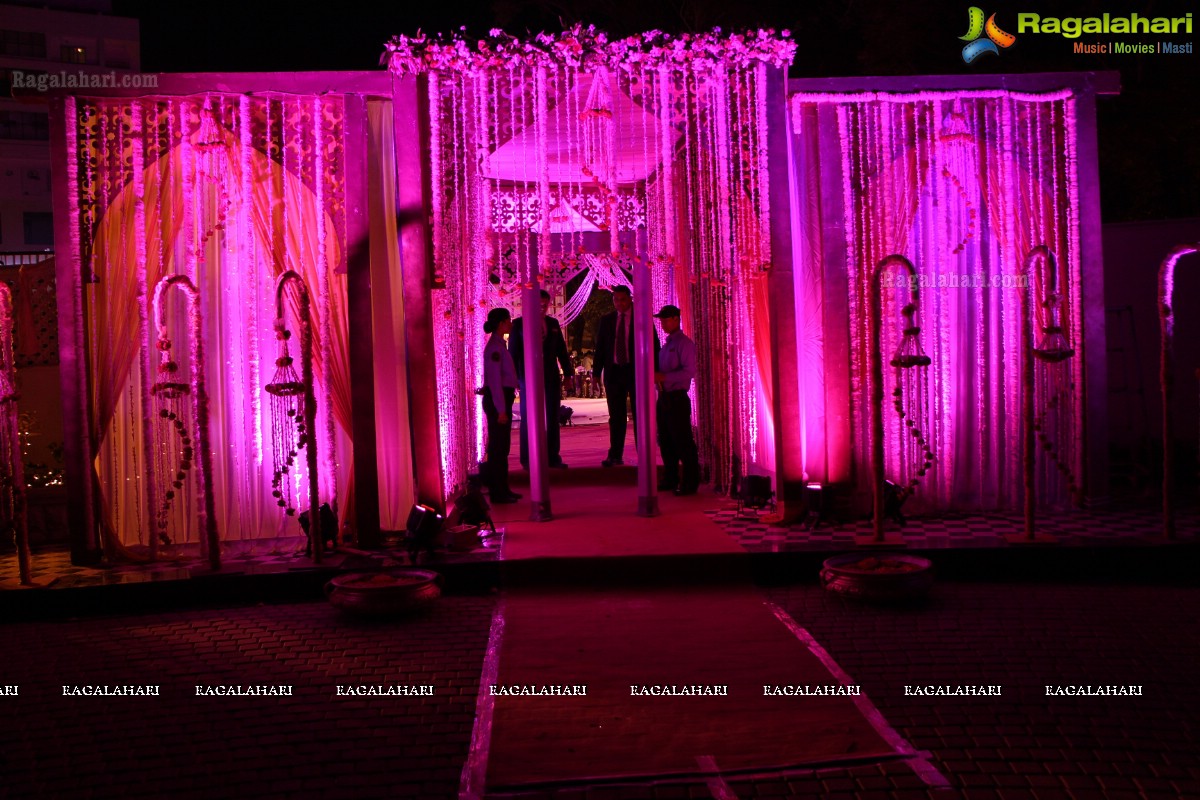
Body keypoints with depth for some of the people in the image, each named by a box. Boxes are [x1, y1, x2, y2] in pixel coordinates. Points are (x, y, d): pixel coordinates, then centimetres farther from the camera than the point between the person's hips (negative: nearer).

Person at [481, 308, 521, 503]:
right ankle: (497, 492, 2)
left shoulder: (499, 344, 14)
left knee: (502, 446, 14)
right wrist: (501, 409, -21)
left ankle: (502, 489, 22)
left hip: (503, 398, 10)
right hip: (497, 400, -10)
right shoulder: (494, 347, -15)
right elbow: (494, 380, -20)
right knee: (498, 446, -4)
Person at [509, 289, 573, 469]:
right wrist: (513, 377, -6)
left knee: (552, 417, 5)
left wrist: (568, 372, 6)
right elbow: (512, 352, 0)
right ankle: (527, 459, 9)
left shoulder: (553, 323, 11)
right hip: (529, 376, -3)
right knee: (528, 418, 3)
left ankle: (553, 457, 11)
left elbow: (561, 350, 11)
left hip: (551, 375, 3)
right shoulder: (519, 323, 1)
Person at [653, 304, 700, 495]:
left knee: (683, 442, -5)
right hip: (664, 398, 9)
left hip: (677, 398, -9)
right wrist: (655, 376, 5)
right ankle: (670, 479, 23)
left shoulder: (684, 343, -8)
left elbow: (690, 371, -18)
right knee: (665, 442, 13)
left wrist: (664, 377, -23)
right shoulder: (666, 344, 18)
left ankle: (690, 483, 2)